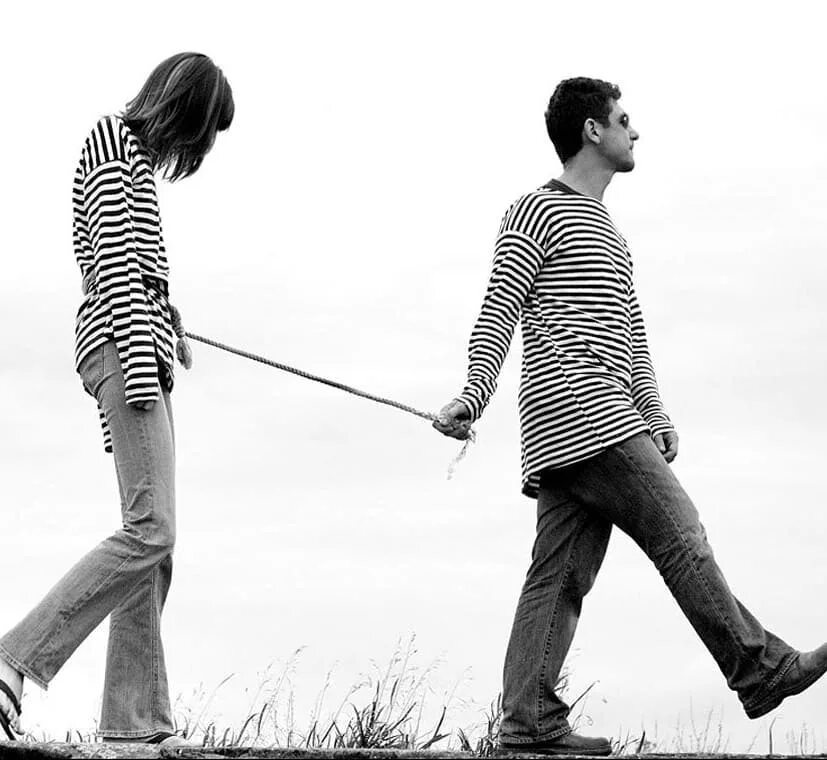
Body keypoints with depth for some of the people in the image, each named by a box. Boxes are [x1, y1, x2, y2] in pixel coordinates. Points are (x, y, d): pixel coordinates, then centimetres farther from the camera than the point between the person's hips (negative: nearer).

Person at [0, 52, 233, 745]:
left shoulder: (136, 155, 26)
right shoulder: (112, 141, -3)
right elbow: (115, 261, -13)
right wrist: (142, 365, -20)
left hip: (137, 349, 10)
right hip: (126, 346, -10)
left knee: (154, 546, 3)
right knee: (149, 532, -19)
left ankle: (137, 721, 0)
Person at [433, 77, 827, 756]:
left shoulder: (605, 229, 30)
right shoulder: (539, 211, 2)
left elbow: (629, 330, 30)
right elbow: (500, 311, -6)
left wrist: (654, 413, 20)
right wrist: (474, 394, -18)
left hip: (605, 414, 9)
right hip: (573, 401, -9)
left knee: (561, 573, 0)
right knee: (677, 532, -10)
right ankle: (760, 669, -9)